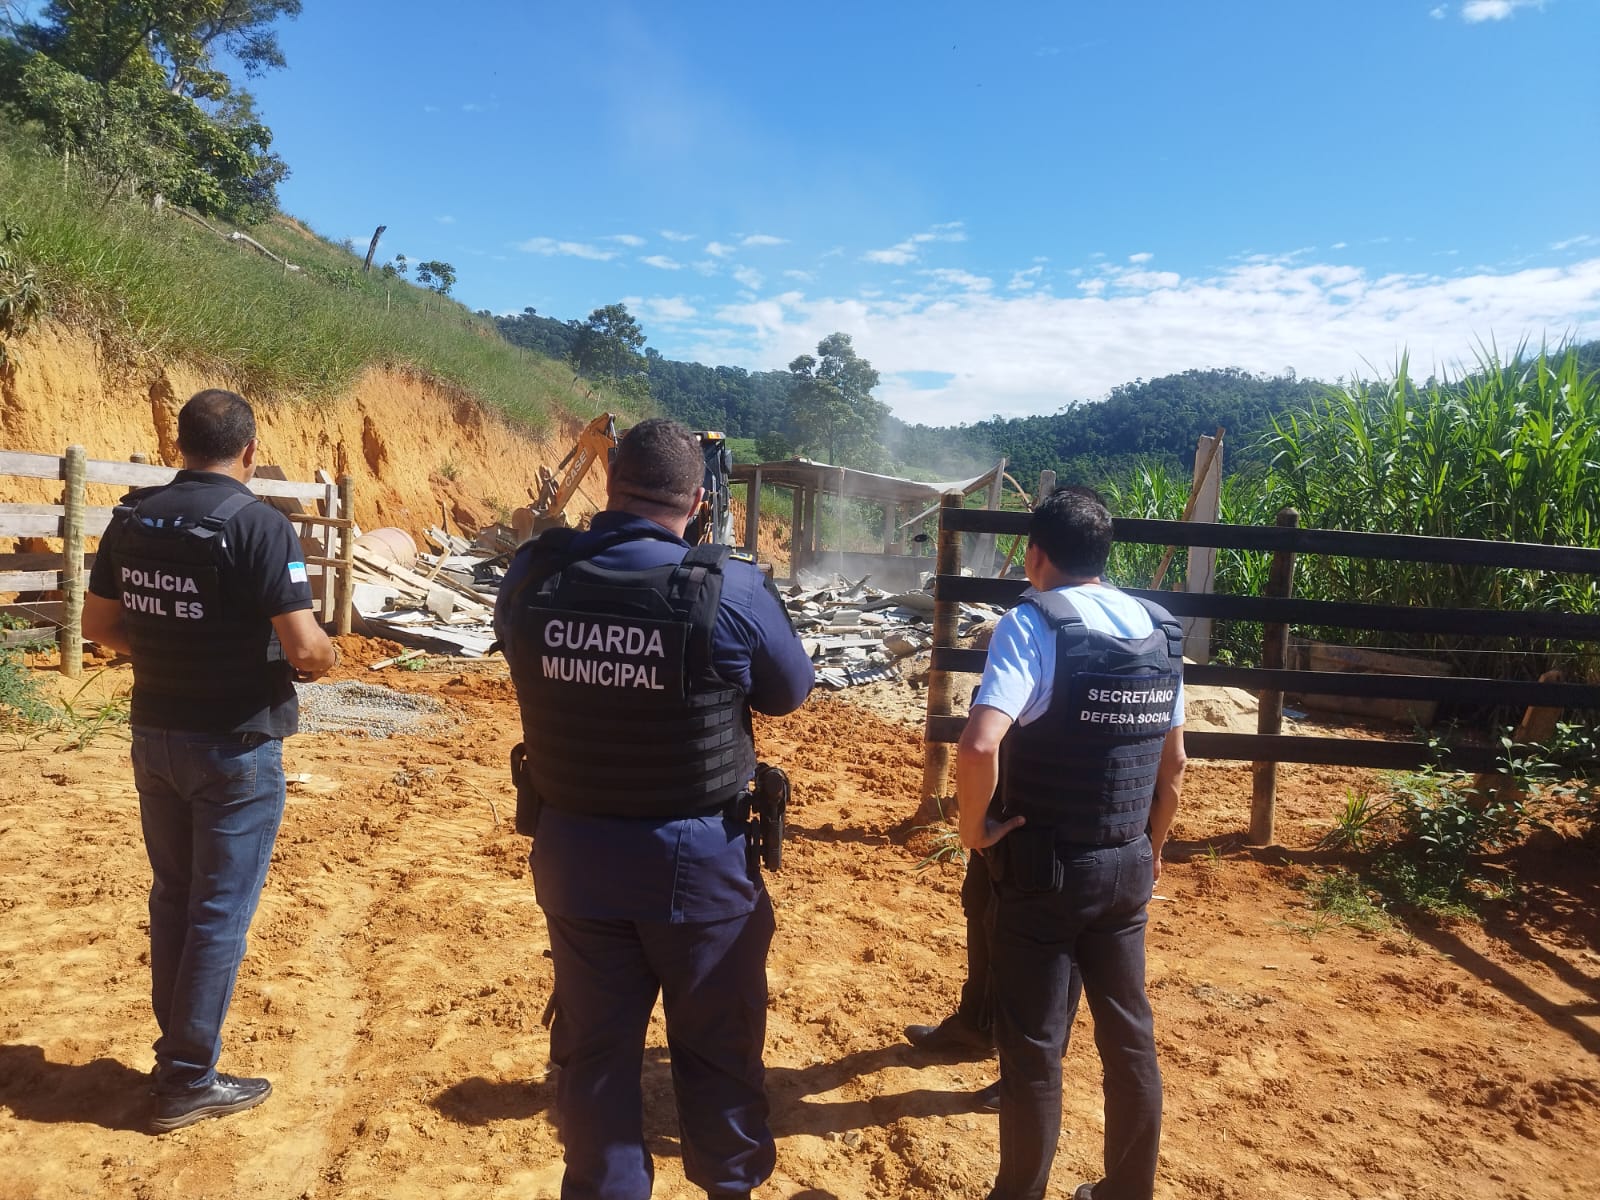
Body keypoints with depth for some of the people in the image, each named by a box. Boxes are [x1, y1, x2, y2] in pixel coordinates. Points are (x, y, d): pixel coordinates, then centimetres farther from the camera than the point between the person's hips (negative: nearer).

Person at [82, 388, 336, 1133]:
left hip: (155, 736, 7)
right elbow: (305, 649, -22)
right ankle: (188, 1083, 17)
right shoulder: (260, 524, -18)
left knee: (172, 898, 20)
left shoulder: (131, 516, 2)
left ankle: (174, 1054, 33)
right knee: (220, 911, 6)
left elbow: (100, 626, 9)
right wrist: (326, 657, -1)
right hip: (236, 747, -6)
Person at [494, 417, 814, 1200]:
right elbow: (790, 693, -4)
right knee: (717, 1048, 19)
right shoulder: (732, 588, -21)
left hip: (573, 853, 3)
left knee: (595, 1049, 20)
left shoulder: (534, 574, -11)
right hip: (698, 859, -2)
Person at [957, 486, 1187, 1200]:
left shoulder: (1033, 624, -17)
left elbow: (979, 746, -32)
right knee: (1129, 1037, 19)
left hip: (1044, 868, -6)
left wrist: (974, 828, -15)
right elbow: (1173, 763, 11)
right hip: (1126, 867, 6)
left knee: (1033, 1048, 9)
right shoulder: (1158, 629, 3)